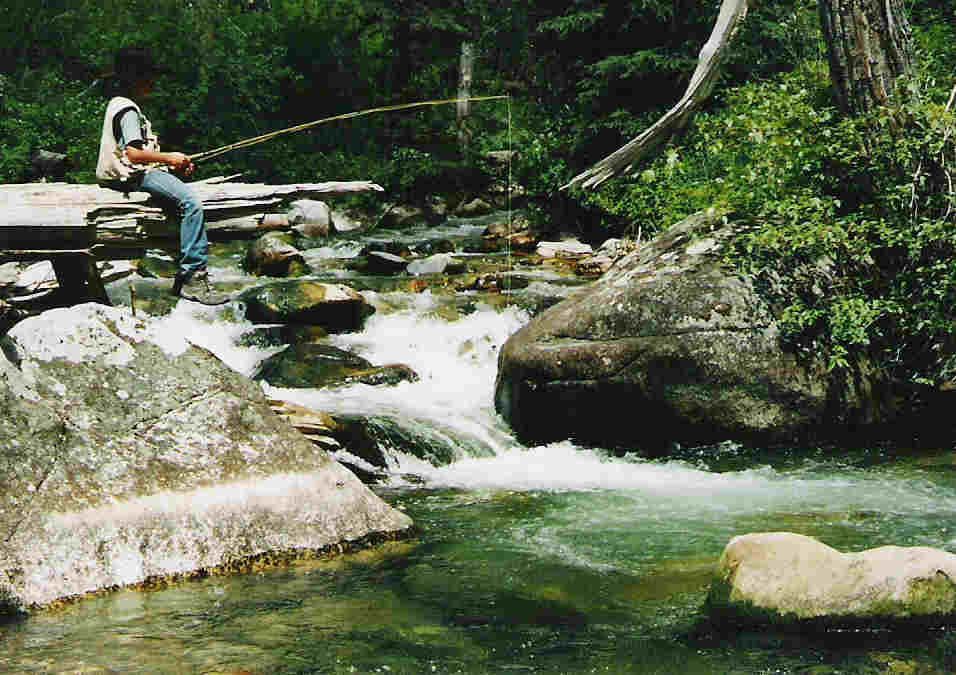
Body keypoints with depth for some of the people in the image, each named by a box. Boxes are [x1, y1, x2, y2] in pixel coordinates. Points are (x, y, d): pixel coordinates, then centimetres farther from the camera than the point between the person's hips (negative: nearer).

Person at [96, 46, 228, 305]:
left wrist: (176, 164, 13)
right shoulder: (127, 110, -12)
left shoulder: (118, 104, 22)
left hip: (139, 173, 11)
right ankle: (192, 277, -32)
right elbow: (134, 154, -23)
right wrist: (168, 158, -12)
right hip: (136, 176, -11)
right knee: (191, 203, -27)